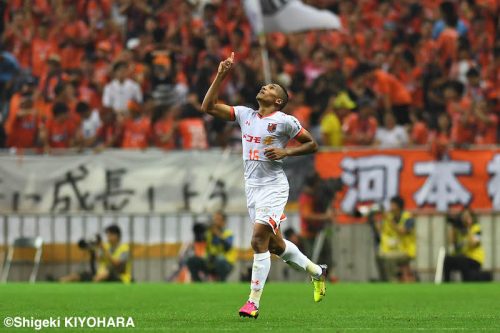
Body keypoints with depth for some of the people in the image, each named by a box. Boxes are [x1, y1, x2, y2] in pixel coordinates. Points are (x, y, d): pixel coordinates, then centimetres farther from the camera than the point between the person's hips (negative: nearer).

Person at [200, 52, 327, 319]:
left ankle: (253, 302, -14)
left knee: (259, 240, -17)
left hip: (273, 187, -7)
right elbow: (208, 107, 7)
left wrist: (286, 151, -14)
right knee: (274, 244, 14)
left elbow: (312, 145, 1)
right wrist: (220, 76, 0)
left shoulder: (285, 121, -6)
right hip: (252, 187, 7)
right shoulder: (245, 115, 9)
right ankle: (317, 271, 37)